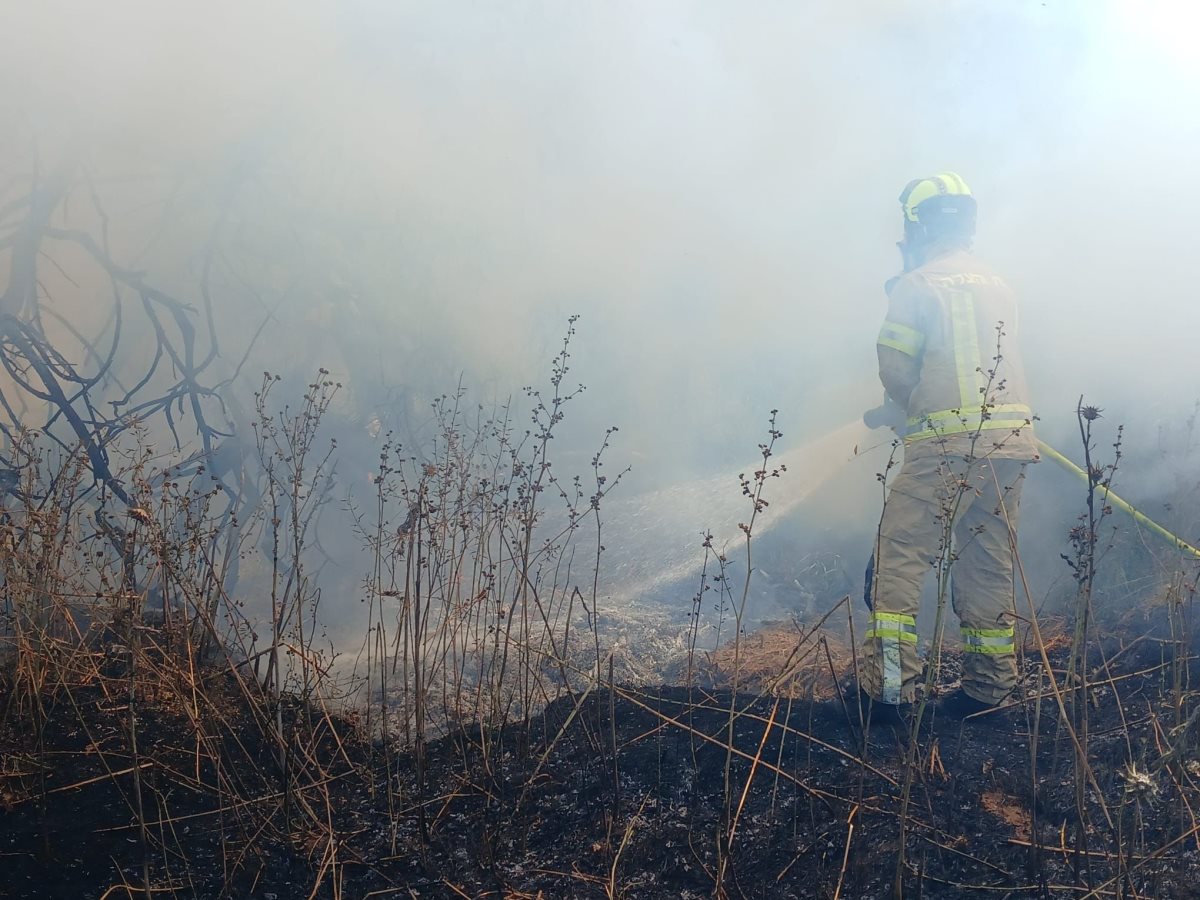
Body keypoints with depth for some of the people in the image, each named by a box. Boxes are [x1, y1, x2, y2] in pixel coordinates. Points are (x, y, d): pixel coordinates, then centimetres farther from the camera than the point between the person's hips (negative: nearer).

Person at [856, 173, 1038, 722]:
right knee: (988, 567, 14)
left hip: (944, 448, -6)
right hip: (1011, 443, 6)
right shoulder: (999, 288, 15)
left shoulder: (915, 286, -3)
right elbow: (993, 363, 16)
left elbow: (896, 374, -6)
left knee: (898, 560, -2)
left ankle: (889, 688, -7)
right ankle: (989, 686, 18)